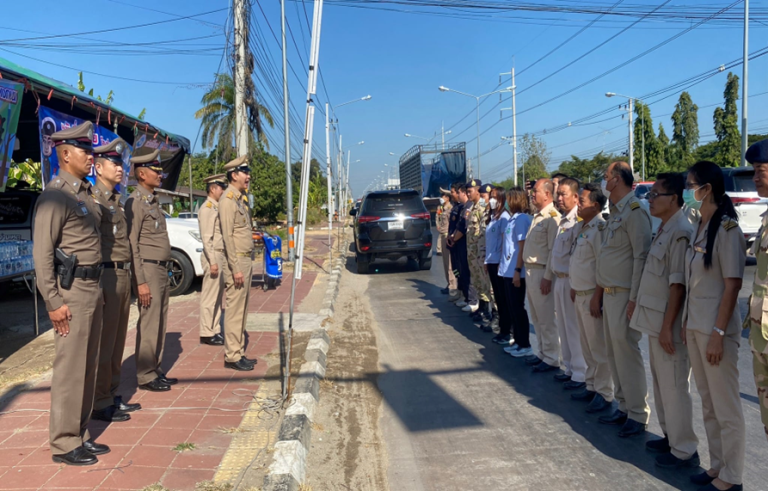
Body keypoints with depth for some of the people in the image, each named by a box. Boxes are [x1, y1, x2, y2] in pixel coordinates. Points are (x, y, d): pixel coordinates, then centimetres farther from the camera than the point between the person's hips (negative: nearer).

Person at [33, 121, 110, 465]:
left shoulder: (85, 194, 14)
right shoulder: (55, 196, -12)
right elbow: (42, 253, -15)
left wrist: (96, 289, 15)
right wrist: (53, 302, -18)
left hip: (93, 287, 9)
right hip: (72, 290, -9)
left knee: (88, 365, 14)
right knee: (70, 368, -1)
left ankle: (80, 435, 25)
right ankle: (64, 444, 11)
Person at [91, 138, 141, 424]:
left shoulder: (116, 200, 17)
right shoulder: (92, 199, -9)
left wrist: (128, 275, 17)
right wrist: (96, 282, -21)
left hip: (123, 275, 9)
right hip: (105, 275, -9)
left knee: (118, 341, 14)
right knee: (103, 343, -2)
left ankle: (112, 396, 25)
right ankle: (100, 404, 8)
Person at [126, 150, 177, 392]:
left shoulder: (153, 201, 16)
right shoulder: (135, 202, -11)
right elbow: (132, 244, -16)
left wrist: (165, 271, 16)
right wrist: (141, 281, -19)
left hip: (162, 270, 9)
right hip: (148, 270, -9)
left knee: (160, 324, 12)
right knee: (148, 324, -4)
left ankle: (156, 371, 21)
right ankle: (145, 376, 6)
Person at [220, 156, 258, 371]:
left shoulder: (241, 199, 16)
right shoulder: (228, 200, -12)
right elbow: (228, 236, -18)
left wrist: (248, 264, 15)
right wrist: (236, 269, -21)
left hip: (246, 260, 9)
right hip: (236, 262, -9)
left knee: (242, 310, 13)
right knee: (234, 310, -5)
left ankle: (239, 352, 20)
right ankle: (232, 356, 2)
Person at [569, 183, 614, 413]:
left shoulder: (600, 228, -17)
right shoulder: (581, 227, 11)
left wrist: (597, 297, -21)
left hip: (592, 295, -9)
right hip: (579, 294, 9)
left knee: (599, 346, 1)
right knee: (586, 345, 17)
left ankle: (604, 394, 12)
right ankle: (591, 386, 29)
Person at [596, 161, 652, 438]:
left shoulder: (634, 212, -14)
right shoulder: (616, 212, 15)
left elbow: (642, 257, -19)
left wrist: (634, 298, -21)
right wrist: (602, 290, 14)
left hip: (624, 296, -9)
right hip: (610, 293, 9)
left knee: (626, 353, -4)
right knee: (614, 353, 14)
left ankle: (638, 415, 8)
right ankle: (624, 407, 25)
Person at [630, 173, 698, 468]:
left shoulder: (680, 232, -18)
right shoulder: (664, 230, 12)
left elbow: (678, 284, -21)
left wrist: (668, 326, -20)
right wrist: (658, 324, 18)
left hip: (668, 323, -10)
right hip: (655, 321, 10)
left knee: (674, 387, 0)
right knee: (661, 383, 18)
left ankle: (684, 451, 12)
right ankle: (670, 437, 32)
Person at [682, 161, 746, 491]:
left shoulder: (727, 229, -14)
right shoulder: (698, 228, 9)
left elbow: (733, 285, -17)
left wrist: (718, 332, -19)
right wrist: (686, 322, 12)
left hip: (716, 328, -8)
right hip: (695, 326, 8)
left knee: (726, 406, 4)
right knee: (708, 403, 17)